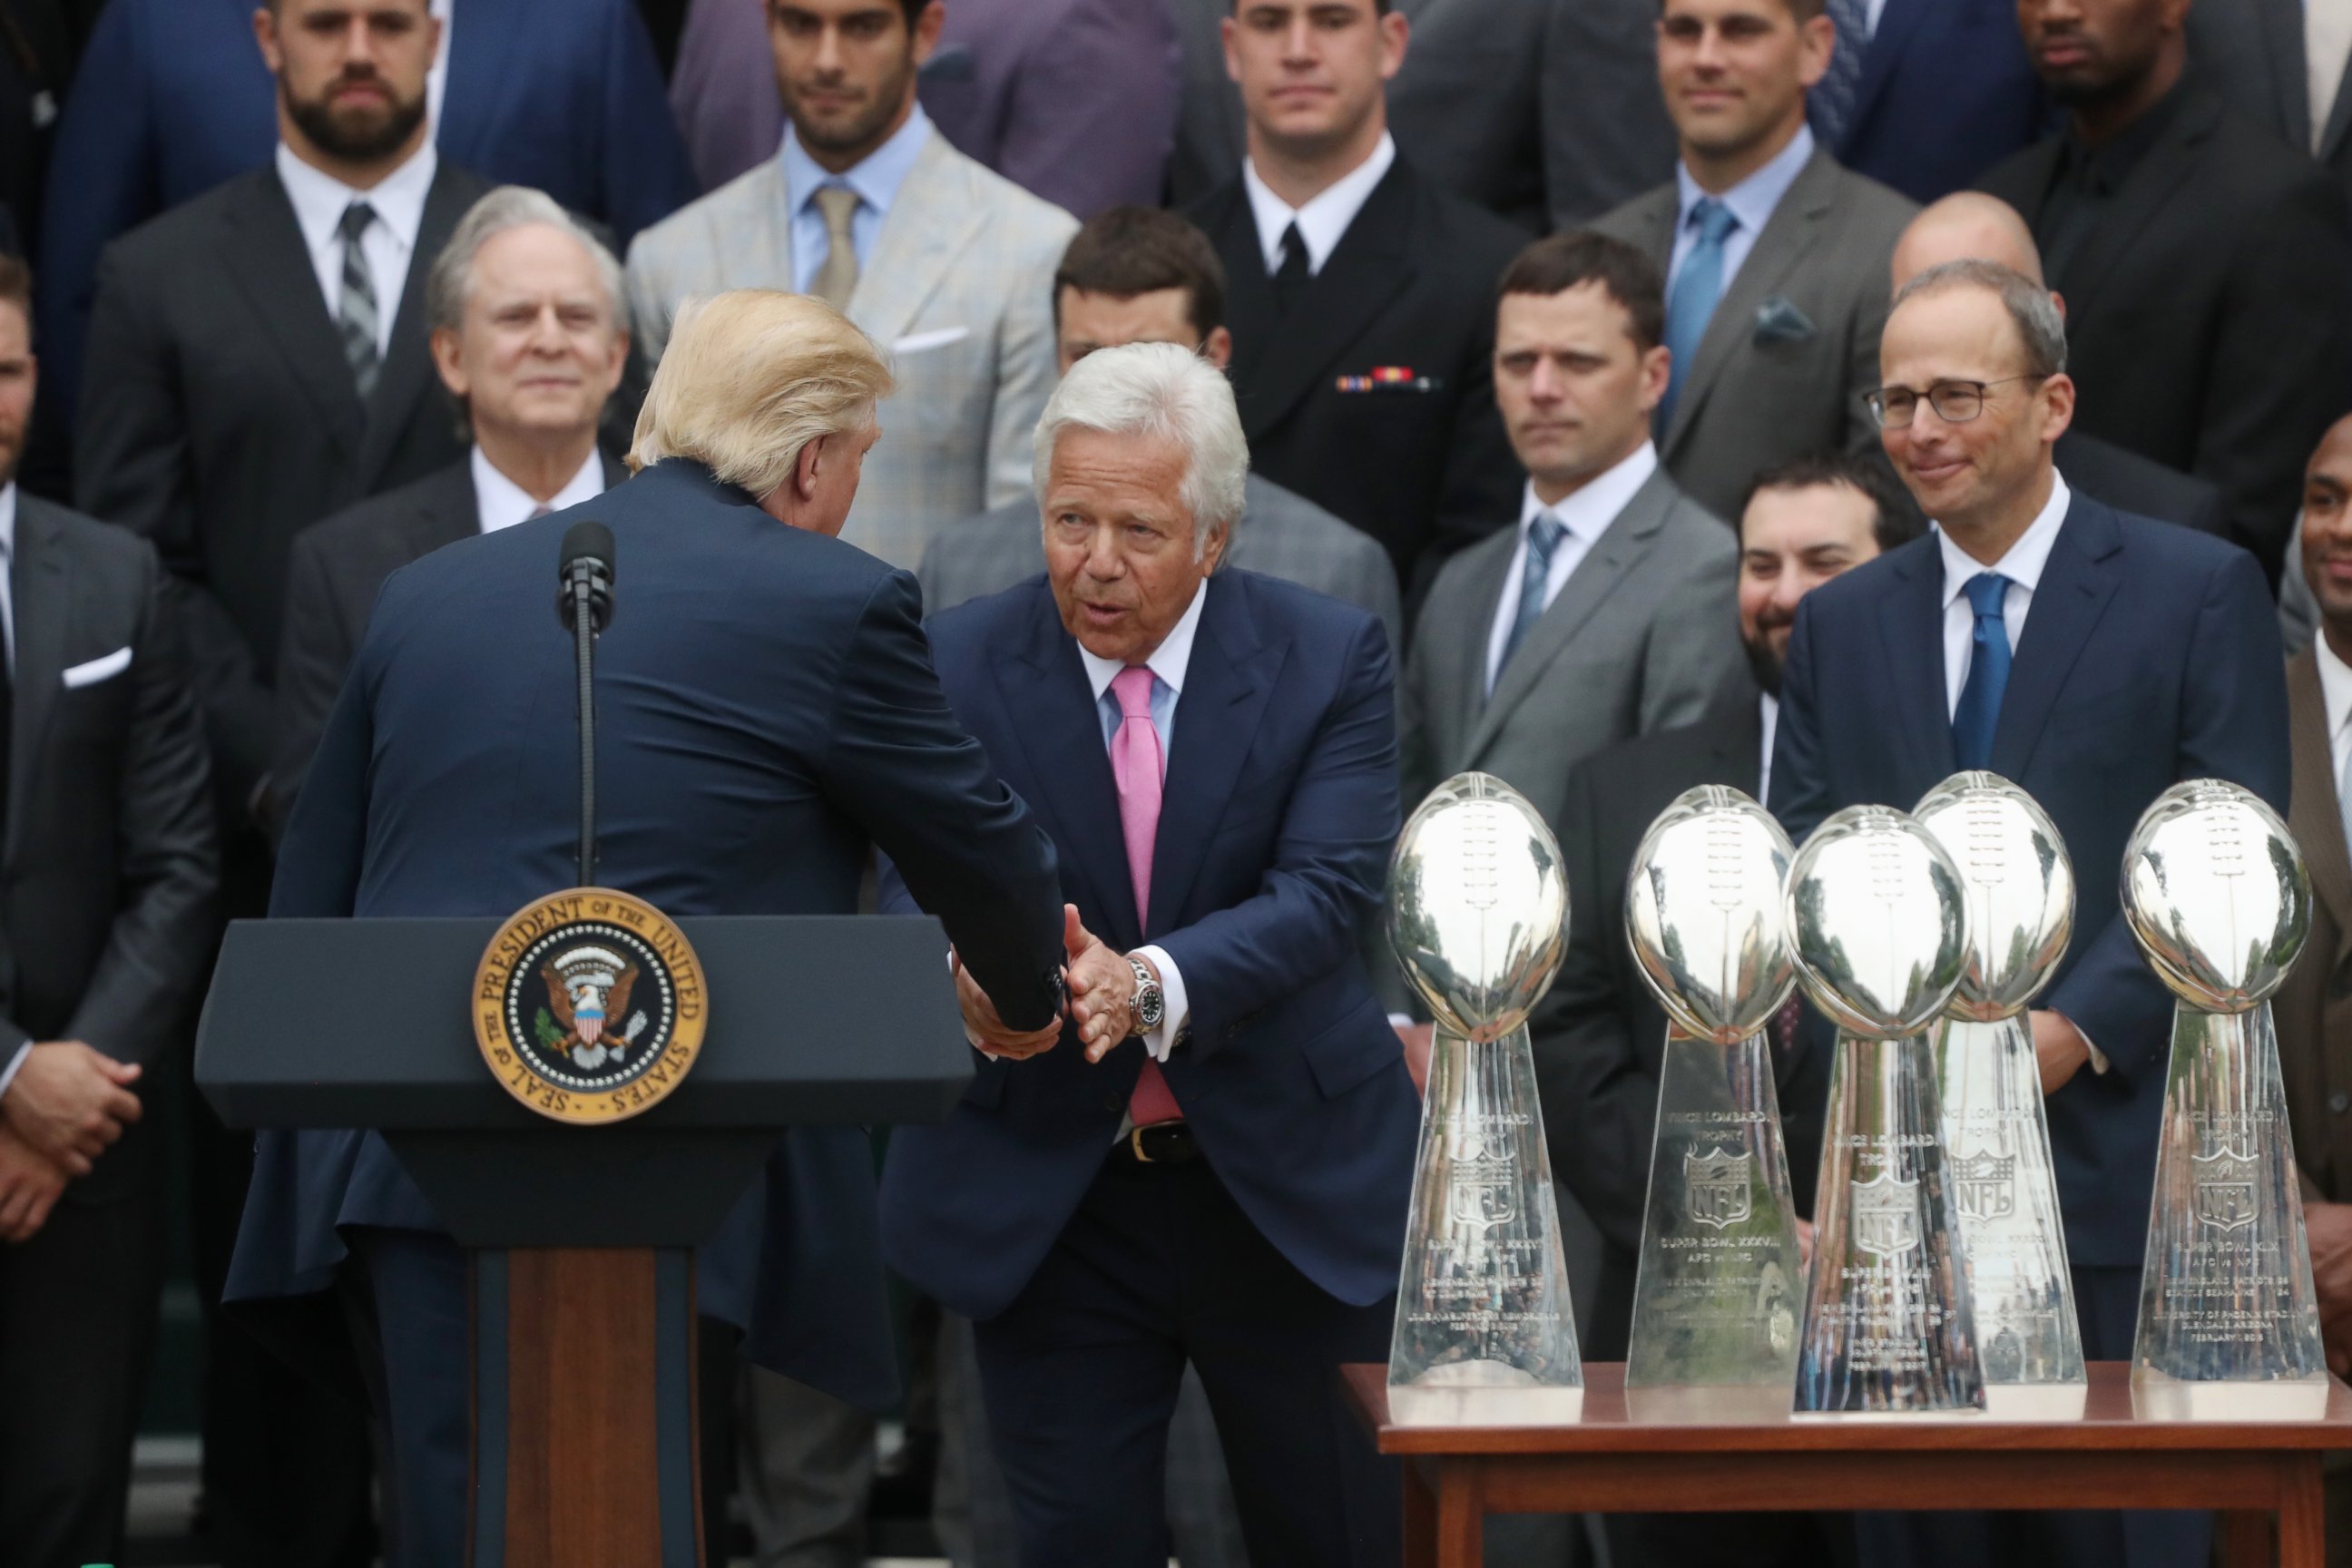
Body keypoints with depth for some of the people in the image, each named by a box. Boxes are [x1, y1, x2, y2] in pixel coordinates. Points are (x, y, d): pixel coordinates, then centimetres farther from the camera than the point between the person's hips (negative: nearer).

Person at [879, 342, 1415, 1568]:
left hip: (1293, 1189, 0)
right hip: (1046, 1203, 0)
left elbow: (1324, 891, -18)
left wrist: (1155, 985, -36)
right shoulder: (957, 667, -5)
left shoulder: (1328, 660, -6)